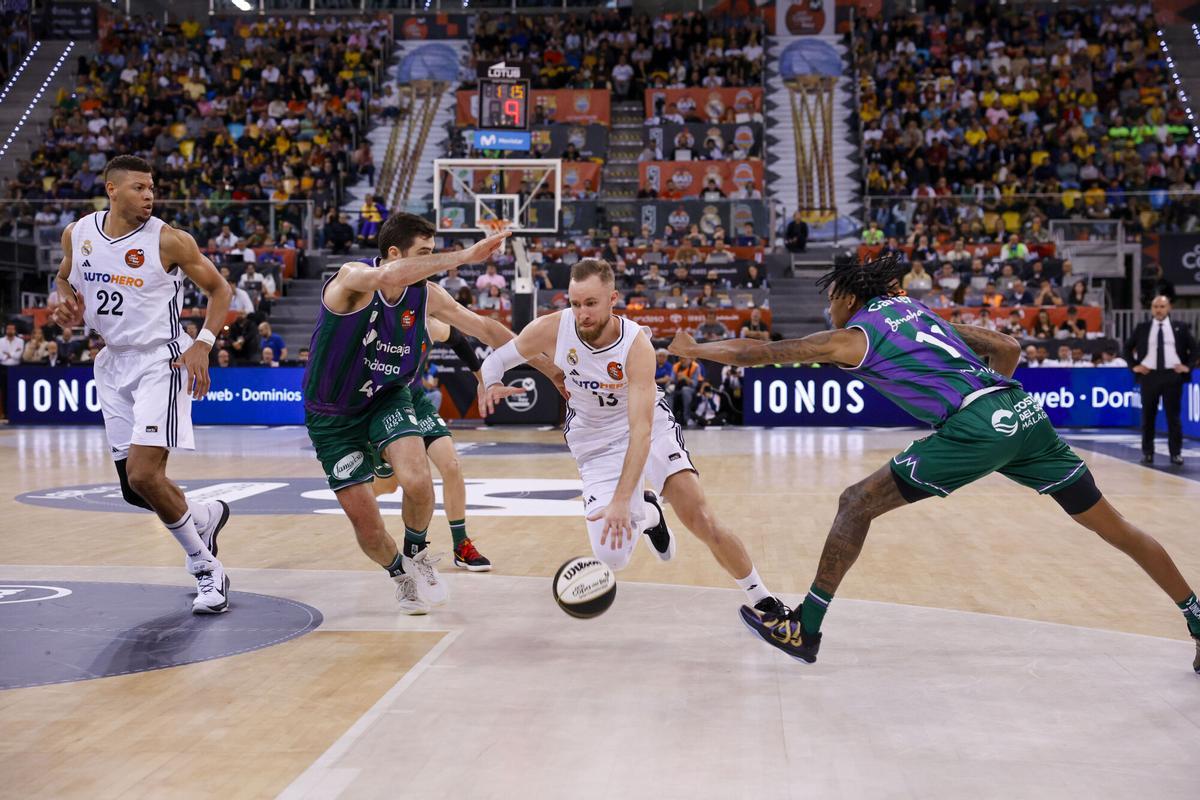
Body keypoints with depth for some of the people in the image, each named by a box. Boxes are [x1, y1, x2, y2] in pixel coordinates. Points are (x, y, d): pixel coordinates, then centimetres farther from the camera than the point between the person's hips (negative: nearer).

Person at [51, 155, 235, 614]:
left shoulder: (169, 240, -12)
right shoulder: (78, 234, 1)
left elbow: (219, 289, -3)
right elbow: (64, 277, 21)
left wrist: (203, 345, -15)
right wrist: (66, 304, -2)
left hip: (160, 361, -6)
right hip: (114, 363, 6)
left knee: (143, 475, -18)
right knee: (134, 488, 9)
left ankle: (206, 570, -2)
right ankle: (206, 515, 38)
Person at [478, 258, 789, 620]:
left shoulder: (636, 345, -29)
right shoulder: (551, 329, -21)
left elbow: (641, 430, -36)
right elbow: (497, 358, -4)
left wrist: (621, 500, -45)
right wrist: (490, 385, -29)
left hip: (652, 429, -2)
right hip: (596, 443, 2)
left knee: (702, 520, -17)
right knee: (610, 555, -14)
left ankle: (762, 600, 5)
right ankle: (647, 515, 22)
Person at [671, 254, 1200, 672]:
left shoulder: (854, 336, 6)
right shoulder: (914, 310, 25)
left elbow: (757, 353, 9)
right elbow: (1006, 348, 23)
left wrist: (693, 350, 21)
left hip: (975, 427, -7)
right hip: (1023, 411, 8)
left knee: (856, 504, 3)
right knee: (1113, 527, 16)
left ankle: (804, 629, 6)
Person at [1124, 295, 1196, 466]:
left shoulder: (1180, 328, 6)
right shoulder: (1142, 328, 7)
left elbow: (1194, 348, 11)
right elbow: (1127, 347, 14)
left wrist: (1188, 366, -1)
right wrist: (1134, 365, 2)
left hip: (1173, 375, -1)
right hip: (1149, 375, 1)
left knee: (1173, 416, 1)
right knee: (1148, 416, 5)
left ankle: (1176, 453, 6)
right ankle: (1147, 452, 13)